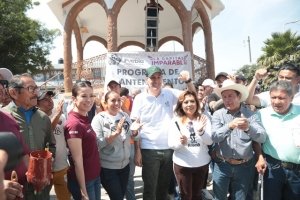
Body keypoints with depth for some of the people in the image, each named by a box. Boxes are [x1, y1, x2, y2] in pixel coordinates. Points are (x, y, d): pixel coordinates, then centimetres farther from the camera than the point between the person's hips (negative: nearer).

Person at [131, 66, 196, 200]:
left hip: (169, 148, 3)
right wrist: (137, 151, -8)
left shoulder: (169, 93, 2)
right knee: (150, 189, 9)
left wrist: (188, 80, -11)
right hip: (149, 150, -3)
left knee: (164, 186, 20)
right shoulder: (140, 98, -5)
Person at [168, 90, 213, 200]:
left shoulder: (204, 118, -2)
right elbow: (170, 143, -9)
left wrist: (201, 131, -28)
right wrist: (180, 142, -29)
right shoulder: (176, 120, -5)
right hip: (182, 164, -1)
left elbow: (210, 141, -9)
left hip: (202, 164, 2)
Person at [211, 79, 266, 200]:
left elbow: (262, 138, -12)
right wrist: (229, 126, -34)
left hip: (244, 166, 1)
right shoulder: (218, 114, -4)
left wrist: (248, 128, -33)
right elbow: (214, 137, -17)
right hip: (222, 165, 0)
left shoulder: (250, 114, -3)